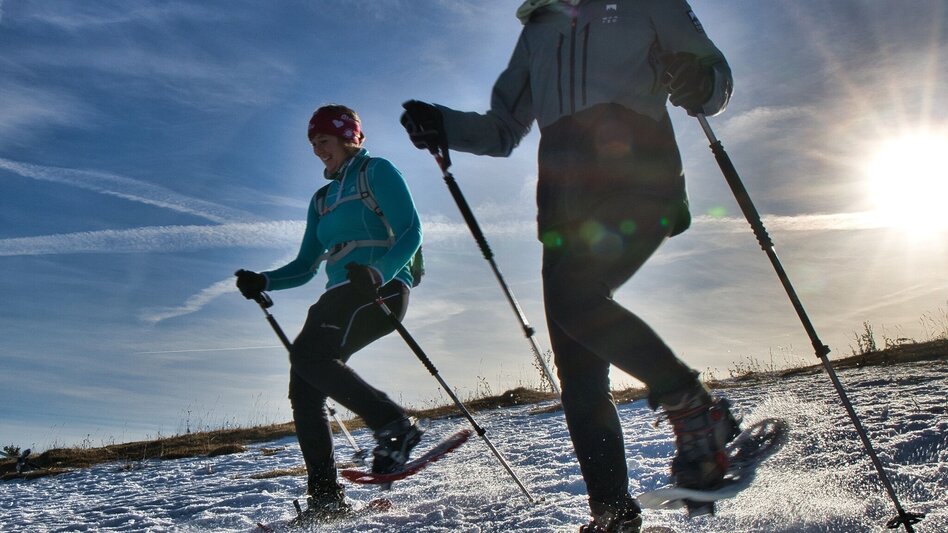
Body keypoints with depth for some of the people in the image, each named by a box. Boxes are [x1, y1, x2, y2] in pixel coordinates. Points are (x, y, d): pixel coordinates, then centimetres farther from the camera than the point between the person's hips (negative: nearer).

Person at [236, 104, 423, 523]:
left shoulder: (376, 172, 3)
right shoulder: (322, 198, 25)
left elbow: (411, 232, -10)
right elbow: (305, 267, 22)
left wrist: (378, 273, -27)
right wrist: (263, 282, 3)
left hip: (382, 289, -7)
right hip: (339, 296, 8)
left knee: (307, 353, -27)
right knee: (303, 392, -6)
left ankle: (396, 426, -20)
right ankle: (325, 498, -1)